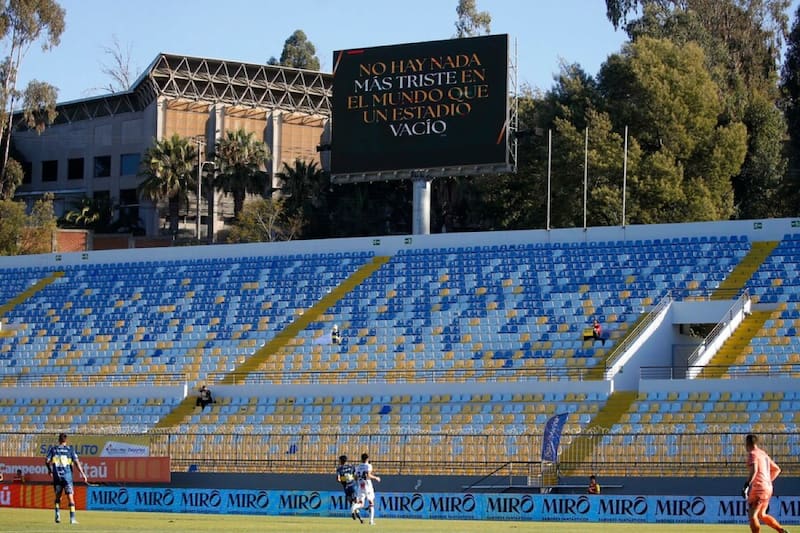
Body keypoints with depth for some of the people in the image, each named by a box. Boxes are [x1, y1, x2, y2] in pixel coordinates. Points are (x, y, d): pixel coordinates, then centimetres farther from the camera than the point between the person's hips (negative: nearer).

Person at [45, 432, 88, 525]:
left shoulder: (53, 449, 4)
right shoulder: (70, 449, 0)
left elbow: (47, 461, 3)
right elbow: (76, 462, -6)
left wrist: (50, 470, 22)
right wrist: (83, 474, -2)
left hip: (56, 476, 2)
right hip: (67, 475, -2)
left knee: (58, 496, 18)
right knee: (70, 497, -1)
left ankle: (57, 515, 7)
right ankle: (72, 518, -8)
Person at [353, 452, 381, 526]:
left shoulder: (357, 467, 11)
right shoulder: (368, 466, -4)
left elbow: (356, 478, 13)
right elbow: (368, 475, -18)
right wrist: (376, 478, -4)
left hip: (360, 487, 4)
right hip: (368, 486, -4)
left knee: (361, 504, 2)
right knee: (371, 503, 10)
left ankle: (355, 506, -35)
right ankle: (371, 520, 5)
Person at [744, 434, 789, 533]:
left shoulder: (752, 454, -8)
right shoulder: (764, 454, 19)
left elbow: (754, 470, -26)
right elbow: (777, 470, 25)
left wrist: (746, 485, -29)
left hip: (758, 489, -9)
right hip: (768, 489, 9)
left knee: (752, 515, -8)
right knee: (761, 515, 19)